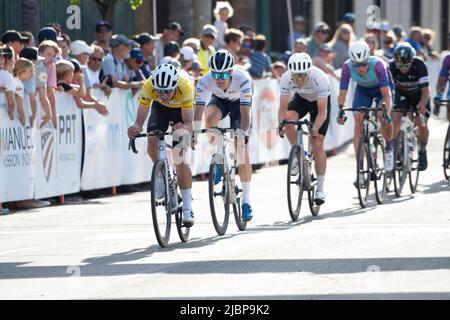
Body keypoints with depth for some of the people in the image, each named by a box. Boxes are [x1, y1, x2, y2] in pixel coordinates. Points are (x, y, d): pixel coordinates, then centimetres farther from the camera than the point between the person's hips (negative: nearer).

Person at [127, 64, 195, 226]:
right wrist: (136, 128, -53)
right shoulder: (149, 86, -35)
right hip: (160, 109, 2)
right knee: (152, 142, -24)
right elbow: (140, 119, -31)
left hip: (182, 109, -2)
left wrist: (184, 129, -61)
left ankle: (187, 208, -9)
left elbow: (189, 123, -39)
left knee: (180, 158, -14)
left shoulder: (185, 87, -41)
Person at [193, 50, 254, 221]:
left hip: (238, 103, -2)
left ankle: (246, 200, -2)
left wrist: (244, 133, -57)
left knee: (242, 148, -10)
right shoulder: (205, 81, -34)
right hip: (219, 100, 2)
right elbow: (198, 110, -38)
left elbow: (245, 112, -43)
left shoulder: (242, 79, -39)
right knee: (210, 117, -34)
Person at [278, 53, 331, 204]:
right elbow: (283, 108, -28)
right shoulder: (286, 78, -31)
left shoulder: (320, 78, -38)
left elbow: (322, 111, -35)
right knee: (288, 119, -31)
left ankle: (320, 189, -2)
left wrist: (315, 128, -50)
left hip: (321, 101, -2)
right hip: (301, 99, 2)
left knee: (317, 144, -10)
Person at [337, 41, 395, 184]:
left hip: (381, 87, -2)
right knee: (358, 121, -15)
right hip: (363, 89, 2)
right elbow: (342, 93, -28)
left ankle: (389, 147, 3)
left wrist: (386, 113, -51)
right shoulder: (347, 67, -31)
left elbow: (386, 93, -39)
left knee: (383, 116, -28)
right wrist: (340, 111, -44)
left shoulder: (377, 64, -38)